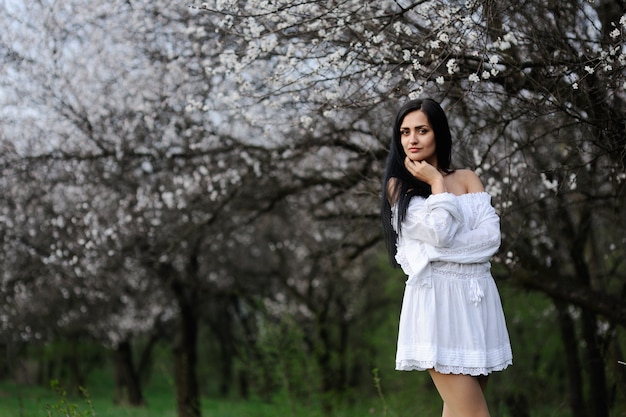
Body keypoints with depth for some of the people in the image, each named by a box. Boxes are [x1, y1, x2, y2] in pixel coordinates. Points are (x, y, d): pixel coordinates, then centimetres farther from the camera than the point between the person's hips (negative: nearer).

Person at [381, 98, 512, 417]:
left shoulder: (467, 179, 13)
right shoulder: (398, 185, 5)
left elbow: (491, 235, -2)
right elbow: (438, 233, -11)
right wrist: (437, 185, -2)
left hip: (477, 298, 4)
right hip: (437, 299, -4)